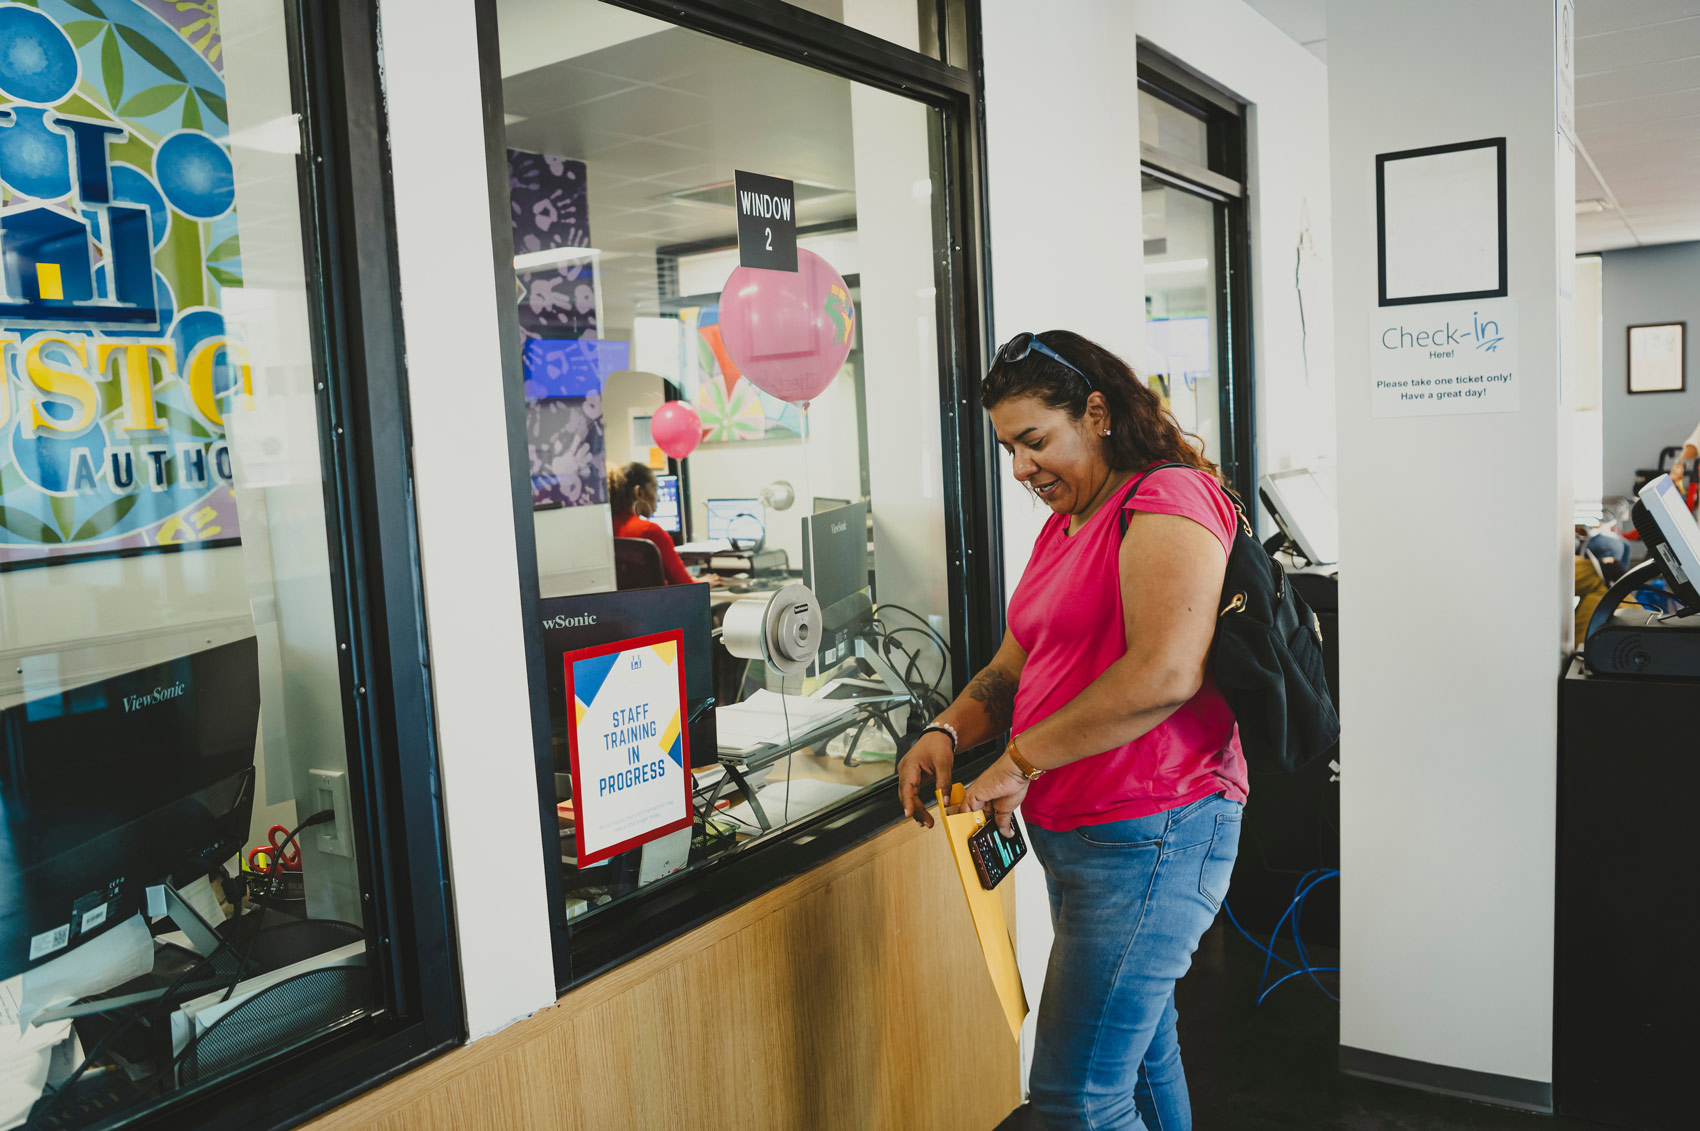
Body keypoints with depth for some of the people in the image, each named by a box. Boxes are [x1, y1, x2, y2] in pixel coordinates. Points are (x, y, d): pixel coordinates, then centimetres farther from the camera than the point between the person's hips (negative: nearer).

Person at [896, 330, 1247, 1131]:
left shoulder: (1167, 501, -13)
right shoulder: (1062, 527, 17)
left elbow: (1165, 673, -26)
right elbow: (1016, 664, 19)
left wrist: (1020, 761, -19)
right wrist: (948, 732, -1)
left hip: (1150, 831, -10)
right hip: (1071, 833, 10)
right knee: (1139, 1051, 22)